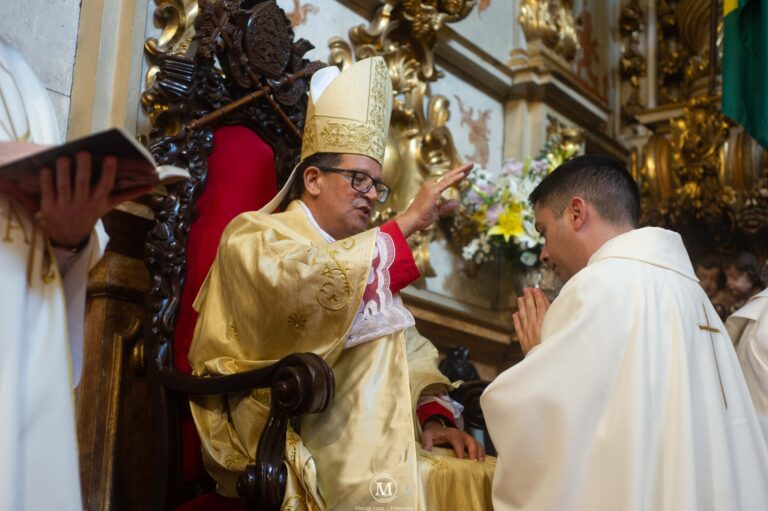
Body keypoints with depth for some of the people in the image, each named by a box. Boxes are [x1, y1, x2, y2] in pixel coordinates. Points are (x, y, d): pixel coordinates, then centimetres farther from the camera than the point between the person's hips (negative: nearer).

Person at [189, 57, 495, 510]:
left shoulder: (367, 261, 26)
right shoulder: (254, 236, 4)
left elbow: (411, 353, 17)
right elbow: (304, 281, -19)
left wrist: (433, 416, -4)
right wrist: (407, 222, -12)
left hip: (381, 450, 7)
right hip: (299, 458, -6)